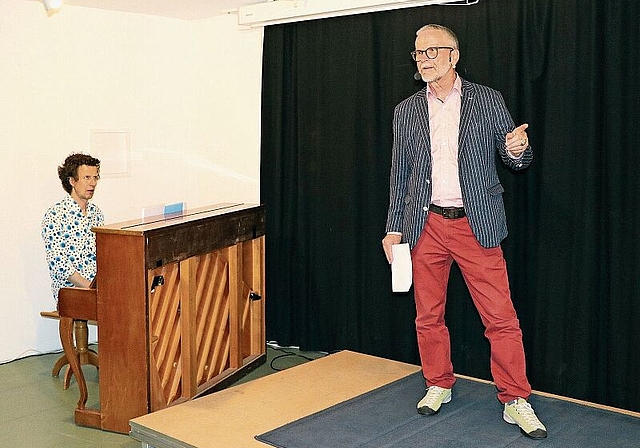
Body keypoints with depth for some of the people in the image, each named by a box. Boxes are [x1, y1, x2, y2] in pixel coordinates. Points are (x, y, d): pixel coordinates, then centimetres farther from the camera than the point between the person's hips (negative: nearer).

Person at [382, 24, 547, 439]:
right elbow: (400, 174, 12)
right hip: (426, 225, 3)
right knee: (428, 315, 10)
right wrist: (393, 228, 9)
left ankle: (516, 401, 10)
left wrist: (518, 151, -20)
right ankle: (439, 385, 29)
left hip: (477, 226, -2)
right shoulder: (406, 111, 9)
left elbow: (515, 158, 5)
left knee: (501, 318, -3)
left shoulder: (488, 100, 2)